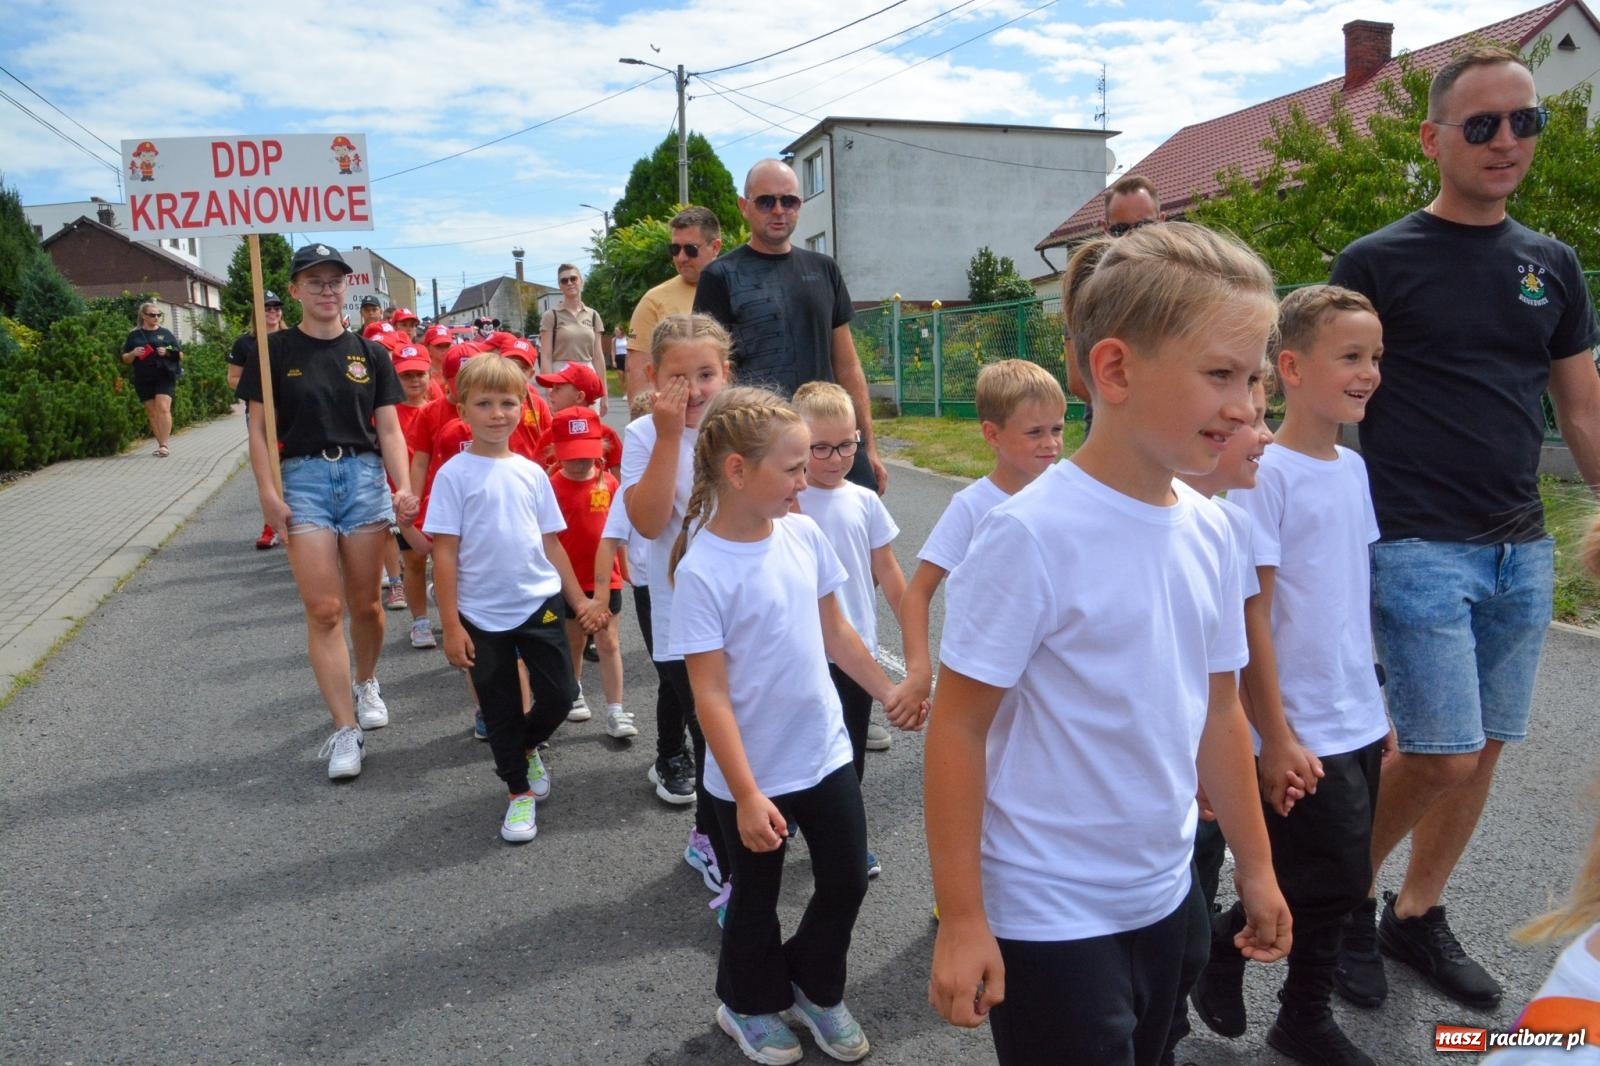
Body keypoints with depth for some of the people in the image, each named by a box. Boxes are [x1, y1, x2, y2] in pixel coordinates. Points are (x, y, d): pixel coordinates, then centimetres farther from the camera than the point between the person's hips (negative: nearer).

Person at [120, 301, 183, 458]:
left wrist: (168, 353, -10)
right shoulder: (134, 335, 10)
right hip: (143, 379, 2)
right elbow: (125, 359, 13)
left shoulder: (165, 333, 8)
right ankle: (161, 445, 11)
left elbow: (180, 355, 10)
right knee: (152, 412, 5)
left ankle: (164, 444, -17)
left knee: (163, 408, -17)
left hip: (164, 376, -2)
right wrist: (133, 353, -8)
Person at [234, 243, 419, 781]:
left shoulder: (370, 353, 7)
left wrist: (404, 487, -9)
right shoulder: (275, 350, 3)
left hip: (364, 476, 2)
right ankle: (345, 731, -1)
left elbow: (389, 430, 6)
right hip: (304, 478, -2)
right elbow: (259, 427, 2)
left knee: (364, 603, 10)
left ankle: (366, 683, 38)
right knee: (323, 609, -6)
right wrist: (268, 492, -9)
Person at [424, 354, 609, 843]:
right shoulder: (454, 474, -7)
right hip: (482, 614, -3)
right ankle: (519, 791, 28)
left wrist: (580, 600, 10)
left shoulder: (531, 472, 4)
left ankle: (527, 747, 34)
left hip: (539, 603, 3)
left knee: (559, 695, 3)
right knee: (500, 710, 9)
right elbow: (445, 552, -8)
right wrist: (451, 625, -10)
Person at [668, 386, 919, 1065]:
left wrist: (888, 692, 15)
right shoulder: (701, 570, -22)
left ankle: (815, 989, 43)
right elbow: (711, 695, -21)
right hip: (754, 776, -5)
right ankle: (750, 1004, 45)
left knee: (847, 881, 16)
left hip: (826, 753, 5)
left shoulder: (803, 535, -5)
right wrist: (746, 795, -21)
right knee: (756, 901, 17)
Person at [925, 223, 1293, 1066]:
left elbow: (1218, 712, 9)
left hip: (1168, 898, 7)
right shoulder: (1032, 533, -22)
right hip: (1047, 919, -6)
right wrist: (960, 920, -14)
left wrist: (1254, 866, 15)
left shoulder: (1209, 531, -2)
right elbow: (957, 729, -17)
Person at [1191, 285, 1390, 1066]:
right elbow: (1251, 617, -16)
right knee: (1335, 882, -2)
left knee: (1337, 886, 14)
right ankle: (1223, 941, 23)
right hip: (1301, 735, -7)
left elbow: (1352, 600, 14)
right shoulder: (1265, 473, -16)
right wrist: (1274, 737, -15)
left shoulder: (1353, 466, 7)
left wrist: (1376, 709, 15)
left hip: (1357, 724, 7)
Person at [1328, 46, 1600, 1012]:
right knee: (1444, 755, -7)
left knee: (1484, 752, 10)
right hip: (1419, 550, -5)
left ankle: (1417, 916, 28)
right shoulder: (1378, 262, -3)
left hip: (1522, 552, 6)